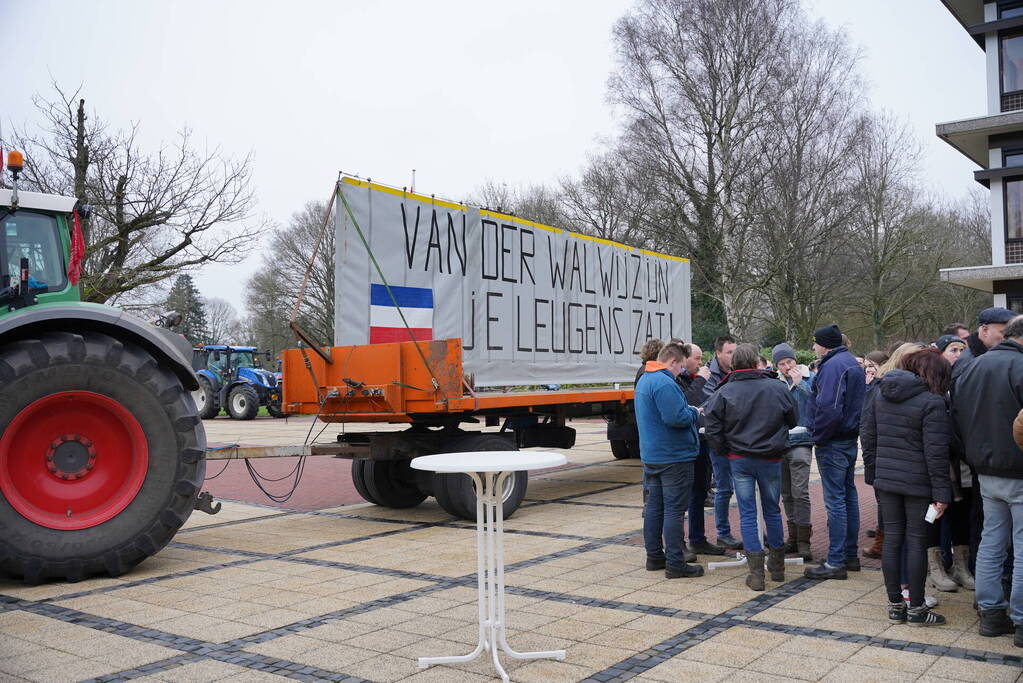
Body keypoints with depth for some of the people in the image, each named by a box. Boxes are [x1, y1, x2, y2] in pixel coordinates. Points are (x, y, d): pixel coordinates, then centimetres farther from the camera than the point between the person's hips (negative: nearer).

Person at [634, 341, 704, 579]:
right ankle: (675, 563, 0)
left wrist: (688, 411, 14)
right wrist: (694, 413, -8)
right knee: (674, 510, -5)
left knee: (654, 506, 14)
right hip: (674, 457, -10)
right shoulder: (665, 383, -20)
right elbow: (676, 418, -27)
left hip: (651, 456, 10)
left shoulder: (644, 380, 15)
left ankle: (654, 557, 23)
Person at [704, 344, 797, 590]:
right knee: (772, 510, 16)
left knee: (747, 513, 5)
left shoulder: (724, 392, -9)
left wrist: (723, 450, 5)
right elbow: (792, 420, 6)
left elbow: (712, 426, -9)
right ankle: (777, 566, 28)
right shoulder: (777, 388, -6)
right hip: (771, 459, 1)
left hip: (739, 459, -1)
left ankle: (756, 572, 3)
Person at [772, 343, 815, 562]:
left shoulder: (807, 379, 2)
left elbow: (814, 402, -14)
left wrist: (798, 383, -12)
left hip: (800, 443, -4)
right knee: (786, 494, 11)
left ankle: (804, 541, -5)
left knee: (800, 492, -10)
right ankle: (794, 537, 22)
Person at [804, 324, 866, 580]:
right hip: (850, 439, 10)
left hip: (832, 443, -10)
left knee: (835, 501, -6)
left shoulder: (833, 366, -17)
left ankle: (835, 562, -2)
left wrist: (818, 435, -15)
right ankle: (850, 555, 25)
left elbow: (829, 406, -27)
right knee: (849, 495, 15)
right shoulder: (852, 363, 15)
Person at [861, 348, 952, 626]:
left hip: (886, 478, 5)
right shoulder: (932, 402, -13)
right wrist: (941, 492, -11)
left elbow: (867, 433, 9)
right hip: (918, 482, -5)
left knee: (892, 538, 10)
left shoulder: (879, 393, 6)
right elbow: (936, 451, -15)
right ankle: (916, 608, 11)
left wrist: (872, 472, 16)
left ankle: (895, 605, 17)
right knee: (916, 542, 3)